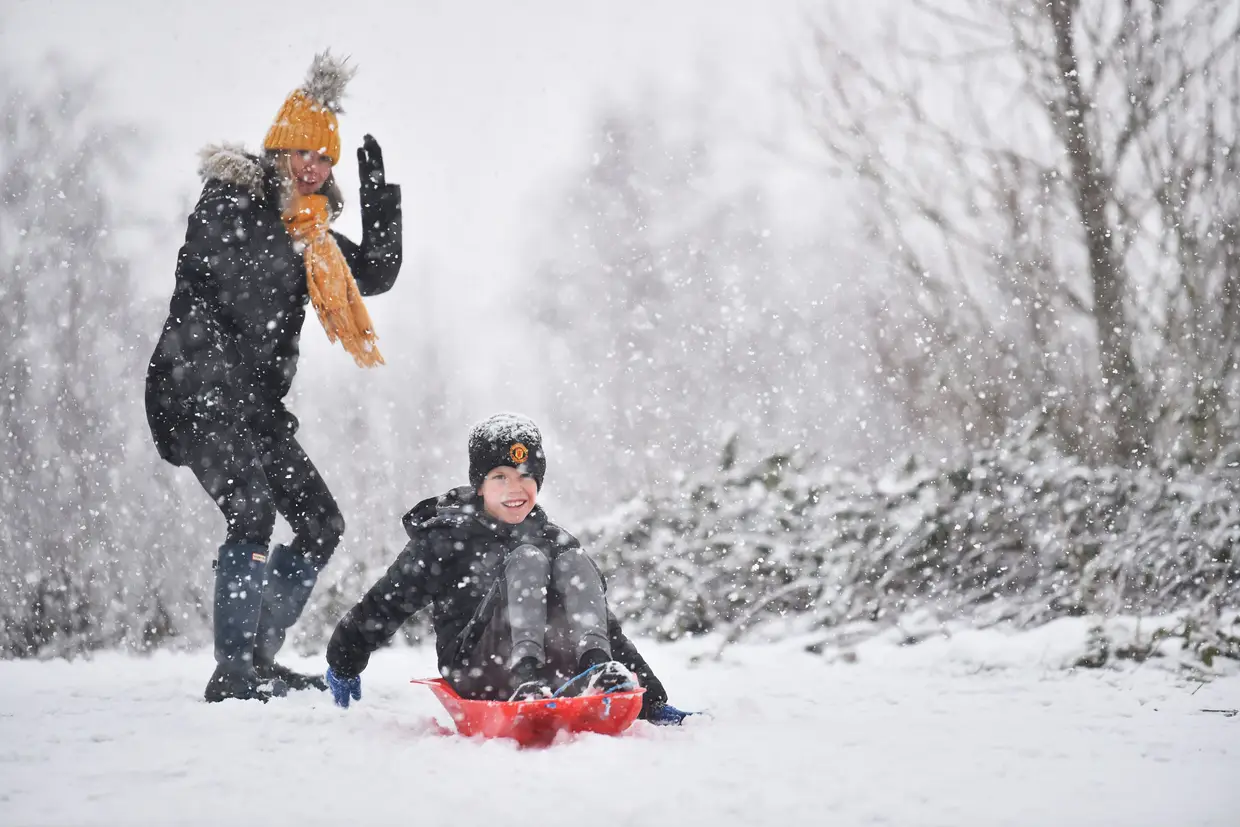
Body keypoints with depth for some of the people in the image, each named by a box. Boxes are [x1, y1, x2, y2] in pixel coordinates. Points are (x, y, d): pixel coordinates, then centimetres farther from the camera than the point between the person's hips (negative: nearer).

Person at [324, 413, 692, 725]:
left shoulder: (555, 541, 18)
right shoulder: (446, 538, 7)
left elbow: (607, 626, 20)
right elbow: (384, 604, 12)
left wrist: (653, 702, 16)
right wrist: (344, 664, 12)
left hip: (556, 675, 3)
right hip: (473, 675, -3)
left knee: (572, 560, -15)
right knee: (526, 558, -21)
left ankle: (597, 670, -40)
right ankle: (527, 678, -46)